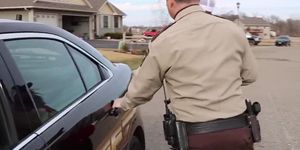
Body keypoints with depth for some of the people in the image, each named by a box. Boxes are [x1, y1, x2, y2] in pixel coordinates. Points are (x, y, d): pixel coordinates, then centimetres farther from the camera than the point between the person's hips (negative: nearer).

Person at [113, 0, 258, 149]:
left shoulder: (164, 42, -8)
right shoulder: (232, 29, 0)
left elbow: (141, 90, 4)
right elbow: (249, 75, 10)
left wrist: (121, 103, 24)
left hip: (196, 137, -2)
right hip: (239, 132, 3)